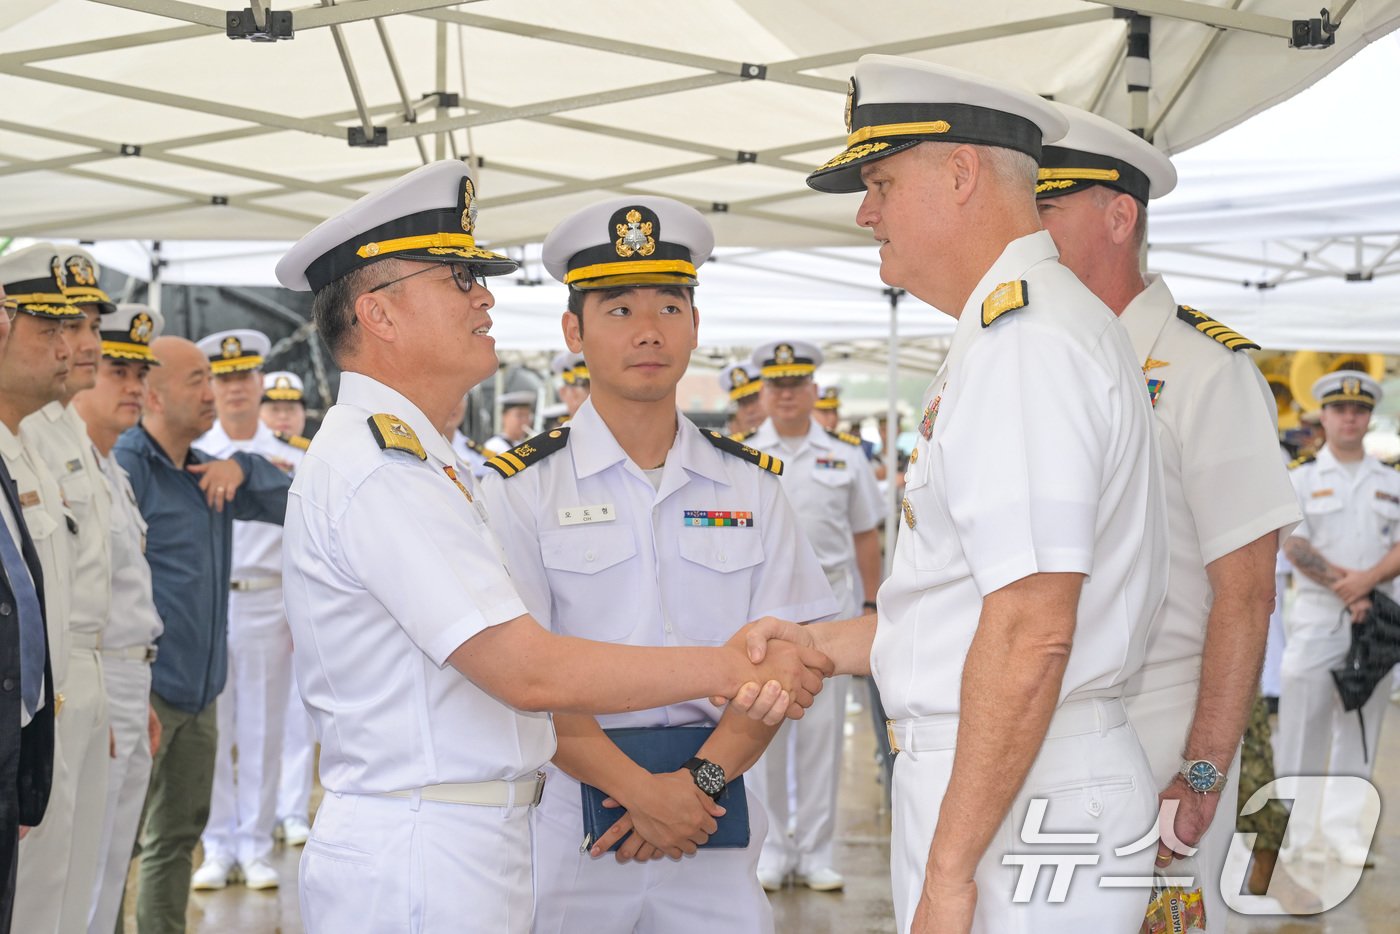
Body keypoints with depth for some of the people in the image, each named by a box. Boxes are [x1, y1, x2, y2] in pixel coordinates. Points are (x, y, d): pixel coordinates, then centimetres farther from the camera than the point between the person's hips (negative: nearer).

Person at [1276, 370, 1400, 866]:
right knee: (1304, 721, -5)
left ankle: (1344, 831, 5)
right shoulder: (1301, 479, 6)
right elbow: (1295, 546, -5)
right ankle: (1300, 832, 2)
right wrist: (1343, 588, -15)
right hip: (1316, 618, -2)